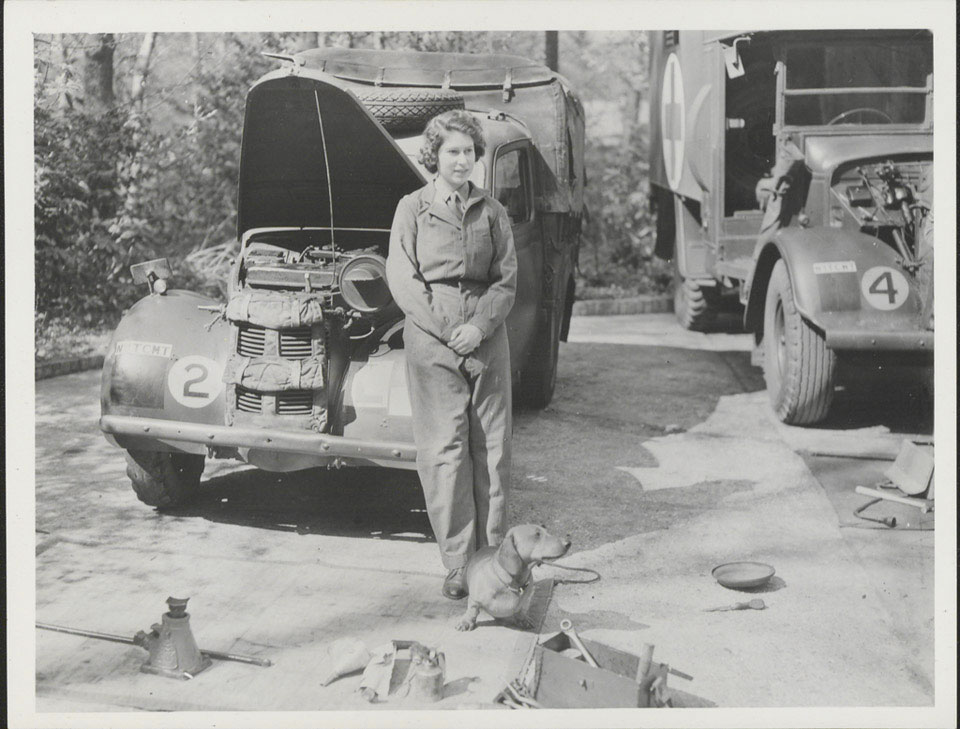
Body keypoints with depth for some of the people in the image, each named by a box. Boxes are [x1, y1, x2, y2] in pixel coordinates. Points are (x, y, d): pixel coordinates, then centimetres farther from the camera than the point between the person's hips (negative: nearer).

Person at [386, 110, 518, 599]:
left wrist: (479, 326, -10)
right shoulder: (412, 208, 5)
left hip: (486, 337, 3)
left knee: (492, 447, 2)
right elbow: (402, 280, -2)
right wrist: (448, 331, -10)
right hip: (430, 337, -2)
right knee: (445, 449, -5)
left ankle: (491, 555, 10)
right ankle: (458, 564, 0)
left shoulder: (491, 212, 11)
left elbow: (506, 280, 7)